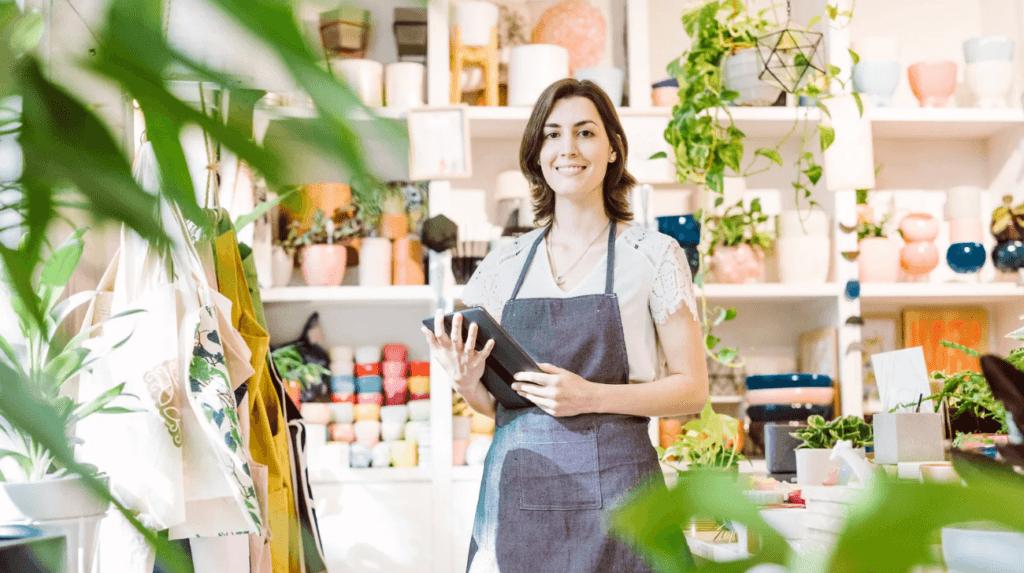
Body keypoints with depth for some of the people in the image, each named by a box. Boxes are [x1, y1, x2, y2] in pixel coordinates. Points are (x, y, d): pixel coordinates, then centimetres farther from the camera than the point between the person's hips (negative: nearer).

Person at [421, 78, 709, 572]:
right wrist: (466, 382, -8)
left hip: (612, 485, -3)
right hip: (515, 490, 3)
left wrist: (590, 396, -15)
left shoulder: (653, 255, -1)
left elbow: (692, 389, -3)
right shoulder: (503, 266, 10)